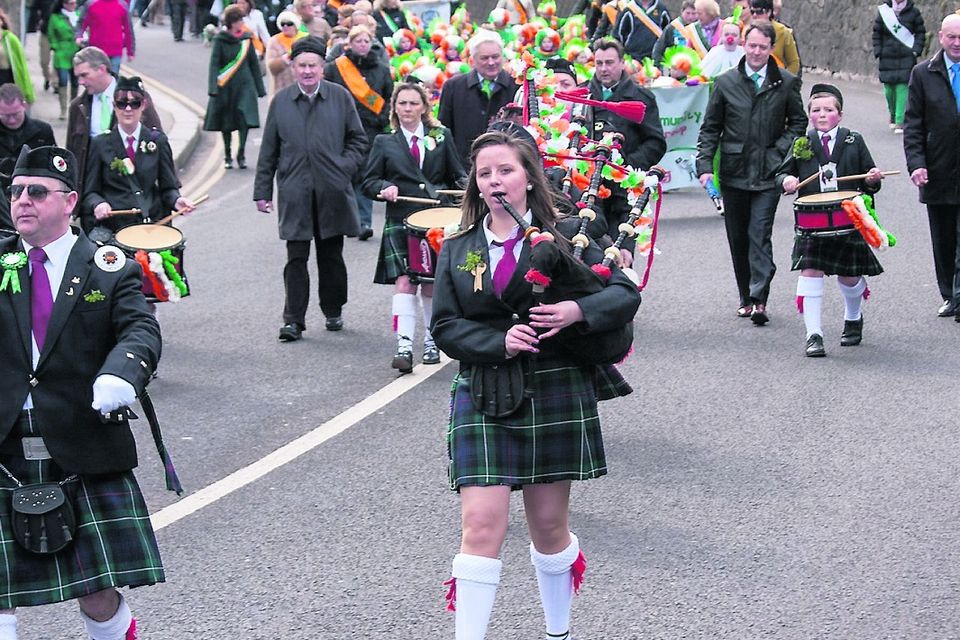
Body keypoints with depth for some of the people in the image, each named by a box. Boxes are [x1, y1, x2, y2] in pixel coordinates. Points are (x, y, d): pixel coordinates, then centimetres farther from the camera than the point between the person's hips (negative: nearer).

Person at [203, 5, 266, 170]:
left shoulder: (246, 39, 4)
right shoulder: (220, 39, -5)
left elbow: (254, 64, 10)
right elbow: (214, 63, -7)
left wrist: (259, 88, 11)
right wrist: (213, 87, -17)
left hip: (244, 84, 2)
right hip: (225, 86, -2)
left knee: (245, 119, -11)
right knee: (225, 122, 7)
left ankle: (241, 154, -2)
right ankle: (227, 155, 20)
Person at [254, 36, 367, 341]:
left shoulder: (340, 97, 2)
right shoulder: (281, 101, 5)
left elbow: (358, 139, 9)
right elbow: (268, 150, 8)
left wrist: (345, 167, -7)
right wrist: (262, 191, 5)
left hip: (332, 192, 0)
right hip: (295, 194, 0)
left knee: (331, 256, 11)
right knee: (296, 258, -3)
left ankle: (333, 311, 26)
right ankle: (294, 320, -1)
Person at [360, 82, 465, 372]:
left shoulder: (441, 137, 11)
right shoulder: (384, 143, 9)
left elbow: (456, 174, 12)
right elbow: (368, 181, 8)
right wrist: (385, 188, -13)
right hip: (400, 222, -1)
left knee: (431, 285, 7)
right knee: (404, 282, -14)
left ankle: (431, 342, 23)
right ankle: (404, 346, -21)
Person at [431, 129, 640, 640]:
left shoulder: (565, 236, 1)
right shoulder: (457, 250, 7)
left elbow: (627, 293, -3)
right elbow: (444, 326, 1)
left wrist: (577, 310, -21)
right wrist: (499, 343, -16)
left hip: (554, 396, 0)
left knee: (548, 524, 10)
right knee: (481, 523, -11)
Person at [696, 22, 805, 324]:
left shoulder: (786, 83, 1)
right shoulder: (725, 82, 4)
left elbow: (798, 121, 12)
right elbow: (710, 128, 8)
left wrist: (781, 150, -4)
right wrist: (705, 166, -2)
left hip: (768, 173, -2)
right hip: (734, 172, 2)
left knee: (760, 234, -13)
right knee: (737, 238, 8)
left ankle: (759, 299, -13)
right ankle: (746, 298, 20)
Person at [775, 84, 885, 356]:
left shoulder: (854, 142, 4)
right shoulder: (801, 144, 4)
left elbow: (868, 183, 9)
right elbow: (781, 173, 10)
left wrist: (872, 180, -14)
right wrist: (786, 181, -13)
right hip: (811, 221, 0)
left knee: (849, 277, 11)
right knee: (810, 272, -12)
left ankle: (853, 319, 41)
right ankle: (813, 335, -8)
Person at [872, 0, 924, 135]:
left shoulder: (913, 12, 0)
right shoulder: (883, 11, 3)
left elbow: (921, 33, 5)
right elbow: (876, 34, 10)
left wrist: (916, 51, -6)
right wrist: (878, 52, 1)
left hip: (906, 58, -2)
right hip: (887, 57, 2)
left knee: (902, 88, -10)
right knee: (889, 89, 6)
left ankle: (900, 121, -9)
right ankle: (893, 115, 31)